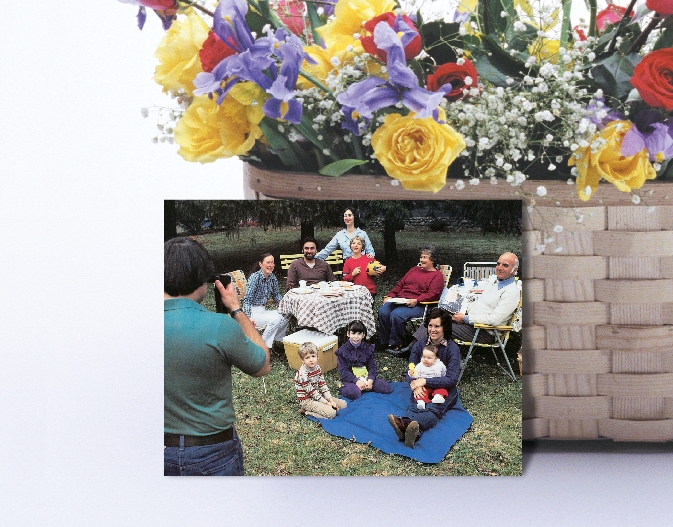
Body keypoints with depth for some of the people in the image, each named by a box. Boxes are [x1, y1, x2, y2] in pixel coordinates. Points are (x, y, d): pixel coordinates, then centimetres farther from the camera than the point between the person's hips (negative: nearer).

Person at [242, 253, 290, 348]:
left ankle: (277, 340, 10)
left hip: (263, 310, 7)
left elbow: (276, 294, 18)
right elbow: (247, 300, -22)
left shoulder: (273, 278, 3)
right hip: (253, 311, -7)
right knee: (276, 319, -26)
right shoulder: (255, 277, -18)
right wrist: (248, 317, -34)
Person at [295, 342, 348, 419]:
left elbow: (323, 384, 2)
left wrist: (330, 400, -8)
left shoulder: (317, 367, 2)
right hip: (307, 400, -9)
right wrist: (326, 403, -17)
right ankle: (307, 411, -7)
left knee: (343, 404, 3)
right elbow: (311, 392, -20)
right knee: (331, 413, -26)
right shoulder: (303, 374, -23)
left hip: (319, 395, 9)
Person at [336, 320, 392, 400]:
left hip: (366, 377, 4)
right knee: (354, 393, -36)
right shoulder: (342, 351, -5)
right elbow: (343, 371, -10)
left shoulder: (368, 348, 5)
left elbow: (372, 366, 1)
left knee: (387, 388, -13)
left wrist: (370, 380, -18)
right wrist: (356, 381, -23)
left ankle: (364, 387, 2)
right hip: (351, 379, -4)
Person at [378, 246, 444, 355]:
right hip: (399, 300, 7)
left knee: (397, 314, -33)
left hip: (418, 305, -7)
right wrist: (390, 296, 10)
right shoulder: (414, 269, 27)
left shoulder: (437, 275, 4)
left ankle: (396, 345, -16)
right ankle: (385, 343, -12)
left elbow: (432, 294, -10)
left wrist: (416, 301, -23)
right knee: (383, 311, -21)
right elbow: (400, 284, 25)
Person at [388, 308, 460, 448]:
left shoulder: (452, 349, -8)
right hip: (422, 390, 3)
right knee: (414, 406, -30)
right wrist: (415, 385, -23)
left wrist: (425, 381, -22)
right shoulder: (419, 345, 5)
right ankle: (411, 432, -65)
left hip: (445, 390, -3)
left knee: (433, 410, -35)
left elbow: (451, 379, -17)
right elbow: (410, 371, 1)